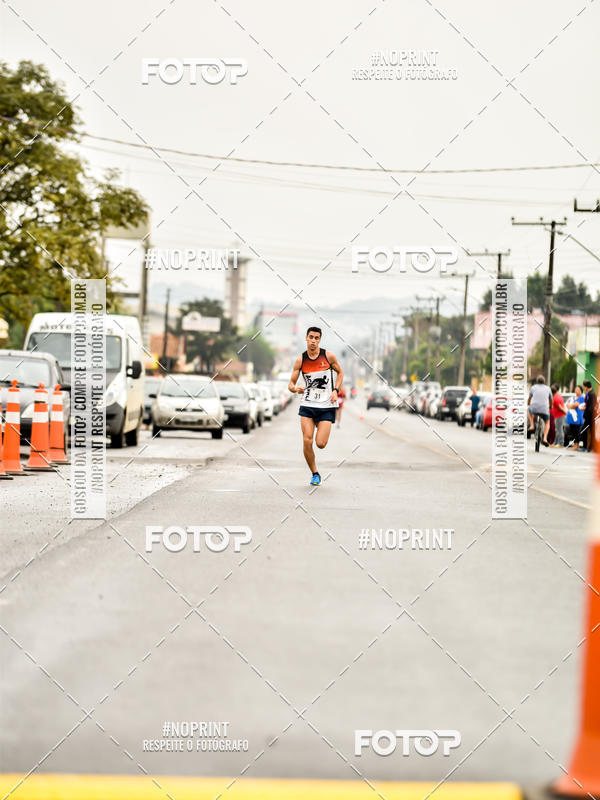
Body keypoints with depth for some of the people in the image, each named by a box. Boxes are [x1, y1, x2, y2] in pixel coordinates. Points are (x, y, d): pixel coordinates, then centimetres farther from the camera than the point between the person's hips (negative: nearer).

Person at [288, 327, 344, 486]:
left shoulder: (328, 356, -3)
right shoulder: (300, 360, -1)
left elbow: (340, 372, 13)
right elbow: (291, 384, 3)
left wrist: (335, 390, -2)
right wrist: (295, 389, -20)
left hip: (326, 406, -1)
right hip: (307, 405, 1)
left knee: (320, 443, -10)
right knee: (307, 441, -10)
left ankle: (323, 432, 28)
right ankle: (314, 474, 8)